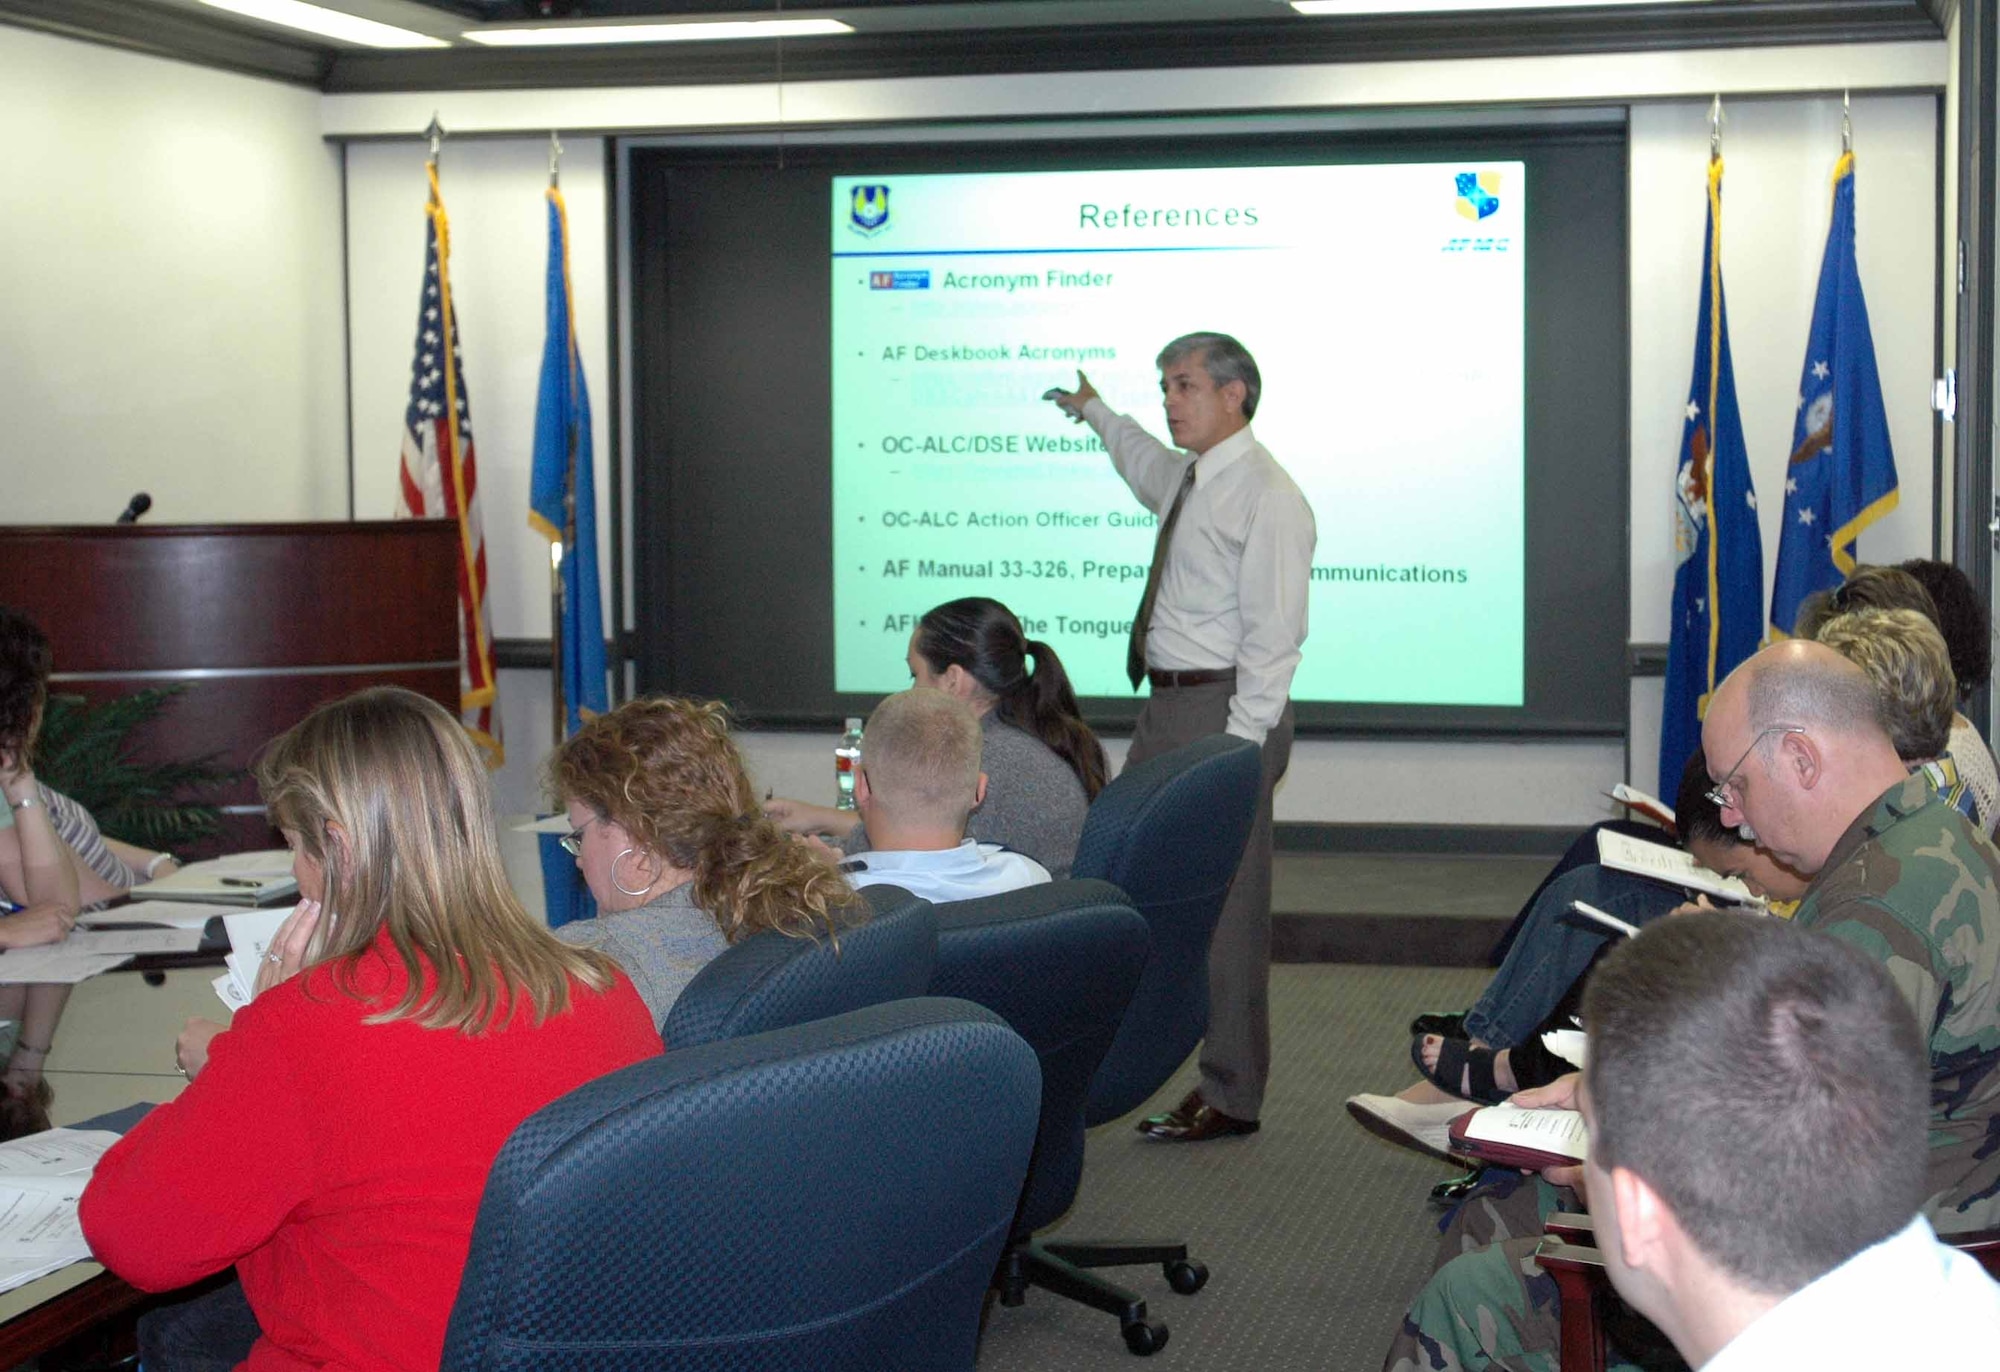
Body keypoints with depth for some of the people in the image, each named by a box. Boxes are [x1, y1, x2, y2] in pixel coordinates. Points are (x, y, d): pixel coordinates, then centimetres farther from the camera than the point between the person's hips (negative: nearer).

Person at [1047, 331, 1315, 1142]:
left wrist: (1238, 747, -23)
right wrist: (1096, 413, 55)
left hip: (1224, 709, -9)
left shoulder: (1266, 496, -13)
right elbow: (1146, 466, 42)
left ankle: (1230, 1097, 6)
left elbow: (1274, 634, -18)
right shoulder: (1185, 479, 14)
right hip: (1166, 706, 9)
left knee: (1223, 905, -4)